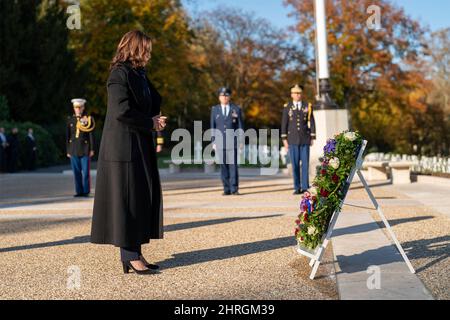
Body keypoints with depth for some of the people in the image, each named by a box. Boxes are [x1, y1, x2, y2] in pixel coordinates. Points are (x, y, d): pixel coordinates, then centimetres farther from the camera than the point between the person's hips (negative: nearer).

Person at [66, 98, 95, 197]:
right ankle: (79, 191, 12)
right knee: (76, 172, 5)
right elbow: (67, 136, 10)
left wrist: (92, 149, -5)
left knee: (86, 172, -1)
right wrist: (68, 150, 7)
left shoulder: (88, 119, 1)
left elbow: (91, 135, -1)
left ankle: (86, 191, 6)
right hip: (74, 150, 3)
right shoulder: (70, 120, 9)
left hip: (85, 149, -3)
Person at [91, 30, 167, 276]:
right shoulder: (119, 74, -12)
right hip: (124, 145, -9)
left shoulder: (139, 73, 16)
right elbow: (121, 111, -21)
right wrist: (151, 123, -10)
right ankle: (130, 256, 1)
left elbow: (154, 100, 22)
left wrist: (155, 118, 0)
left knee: (142, 197, 9)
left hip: (139, 145, 9)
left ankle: (132, 253, 16)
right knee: (128, 197, -6)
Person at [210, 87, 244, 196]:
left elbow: (240, 126, 4)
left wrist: (241, 141, -2)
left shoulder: (236, 109, 5)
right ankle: (226, 189, 6)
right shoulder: (214, 109, 9)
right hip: (220, 142, 1)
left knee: (233, 165, -6)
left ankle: (234, 189, -3)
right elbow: (212, 127, 9)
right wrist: (213, 142, 3)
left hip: (232, 142, -1)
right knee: (223, 166, 1)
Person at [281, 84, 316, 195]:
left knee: (305, 163, -3)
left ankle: (305, 187, 3)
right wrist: (284, 140, -5)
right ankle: (297, 188, 8)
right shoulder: (287, 107, 1)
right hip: (292, 139, 0)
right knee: (295, 164, 1)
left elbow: (312, 122, 1)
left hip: (305, 139, 0)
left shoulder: (308, 106, 1)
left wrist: (312, 138, -3)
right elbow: (284, 124, 0)